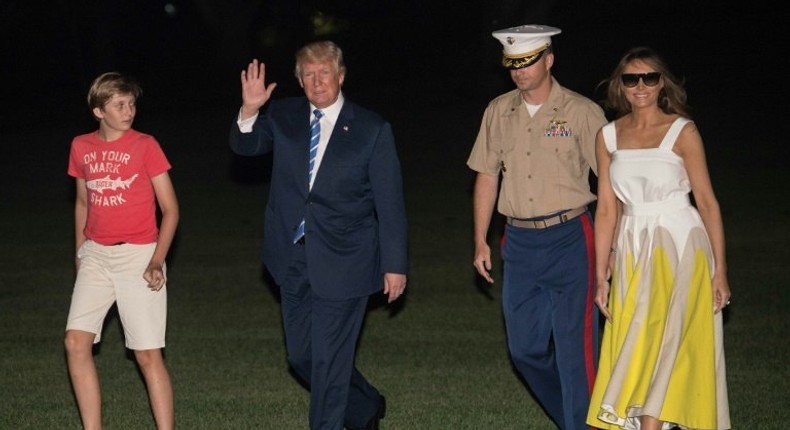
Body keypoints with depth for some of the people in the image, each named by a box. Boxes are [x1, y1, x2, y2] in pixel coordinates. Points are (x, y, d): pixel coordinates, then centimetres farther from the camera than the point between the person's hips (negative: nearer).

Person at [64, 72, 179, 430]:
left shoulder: (145, 146, -5)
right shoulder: (81, 148, 6)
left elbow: (170, 210, -5)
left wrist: (156, 262, -15)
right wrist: (79, 253, 15)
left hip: (138, 254, -4)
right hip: (96, 256, 4)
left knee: (147, 354, -4)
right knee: (76, 342, -7)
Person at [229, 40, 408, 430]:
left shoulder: (372, 130, -6)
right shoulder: (283, 116, 6)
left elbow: (390, 203, -5)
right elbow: (245, 146, -2)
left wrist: (395, 265, -6)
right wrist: (249, 111, -23)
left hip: (342, 262, -5)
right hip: (294, 259, 5)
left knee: (329, 359, -2)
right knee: (301, 356, 14)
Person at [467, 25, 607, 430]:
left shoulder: (582, 112, -6)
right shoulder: (498, 111, 8)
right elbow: (486, 176, 14)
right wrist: (480, 241, 11)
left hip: (568, 239, -5)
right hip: (519, 242, 5)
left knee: (575, 347, -6)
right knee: (525, 348, 9)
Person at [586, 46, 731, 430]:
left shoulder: (682, 132, -5)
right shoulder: (608, 137, 6)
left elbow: (707, 202, -4)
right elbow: (607, 209, 8)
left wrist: (719, 269, -7)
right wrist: (601, 276, 7)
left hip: (681, 244, -4)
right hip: (632, 251, 4)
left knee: (663, 337, -13)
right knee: (631, 345, 1)